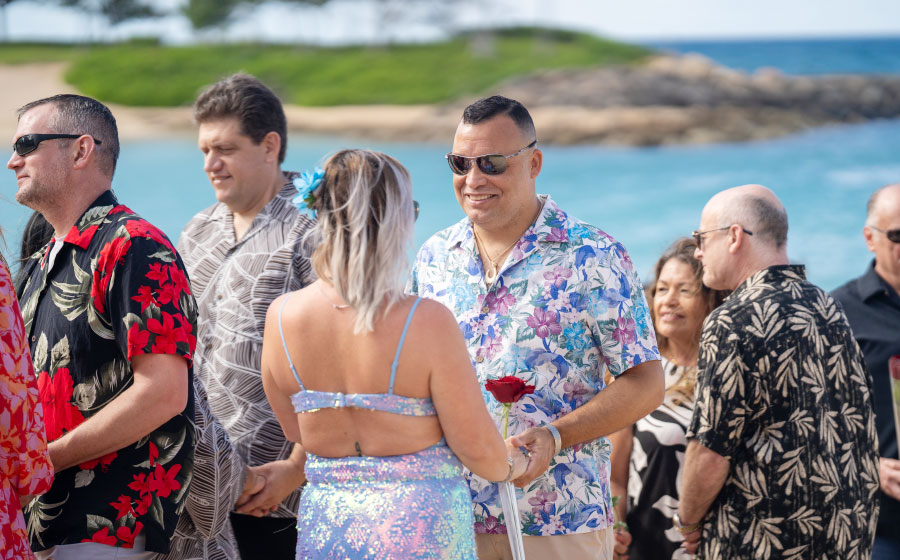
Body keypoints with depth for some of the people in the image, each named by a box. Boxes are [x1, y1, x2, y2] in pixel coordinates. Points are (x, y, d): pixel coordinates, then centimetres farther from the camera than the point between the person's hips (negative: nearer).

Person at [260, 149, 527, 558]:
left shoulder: (282, 317, -5)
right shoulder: (426, 322, -18)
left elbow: (295, 430, 9)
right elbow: (477, 447, -10)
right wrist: (511, 466, 11)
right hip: (420, 527, -4)